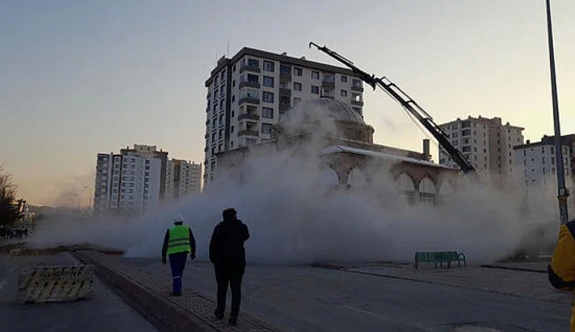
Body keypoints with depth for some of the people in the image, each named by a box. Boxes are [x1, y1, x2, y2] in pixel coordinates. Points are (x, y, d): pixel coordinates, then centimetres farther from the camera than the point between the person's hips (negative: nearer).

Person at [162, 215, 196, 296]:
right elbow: (192, 241, 3)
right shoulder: (187, 229, 6)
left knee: (175, 272, 0)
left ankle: (177, 290, -9)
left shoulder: (170, 230, 3)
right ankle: (177, 287, 21)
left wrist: (163, 256, 5)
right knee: (179, 271, 17)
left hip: (173, 253, -2)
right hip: (183, 253, 2)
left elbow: (165, 244, 0)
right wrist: (193, 252, 12)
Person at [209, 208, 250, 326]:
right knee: (236, 289, 4)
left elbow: (213, 244, -9)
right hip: (238, 262, 1)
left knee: (222, 288, 15)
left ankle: (220, 312, 26)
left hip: (222, 262, -1)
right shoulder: (241, 227, 0)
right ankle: (233, 316, 0)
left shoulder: (219, 227, -6)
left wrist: (213, 259, 2)